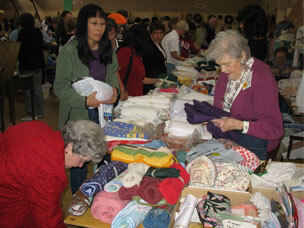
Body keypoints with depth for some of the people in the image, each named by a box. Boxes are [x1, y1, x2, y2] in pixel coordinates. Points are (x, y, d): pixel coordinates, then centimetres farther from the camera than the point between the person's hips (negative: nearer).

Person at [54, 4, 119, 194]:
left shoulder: (107, 49, 3)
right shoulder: (69, 51, -15)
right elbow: (60, 87, -13)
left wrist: (114, 88, -5)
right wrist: (85, 101, -25)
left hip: (103, 112, 5)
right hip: (79, 115, -5)